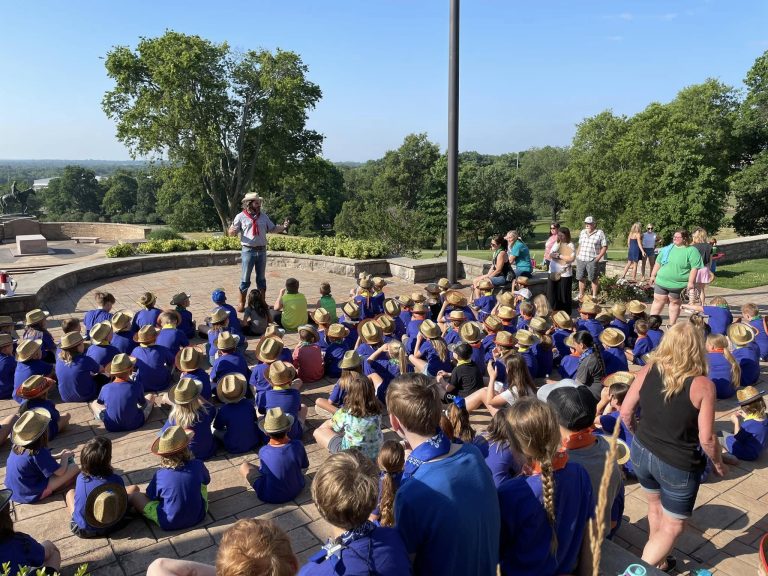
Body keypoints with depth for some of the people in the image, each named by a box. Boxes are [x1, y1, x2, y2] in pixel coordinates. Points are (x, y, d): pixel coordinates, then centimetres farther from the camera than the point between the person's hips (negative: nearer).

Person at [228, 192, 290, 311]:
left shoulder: (263, 216, 8)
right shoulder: (241, 217, -4)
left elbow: (273, 229, 12)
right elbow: (231, 233, -4)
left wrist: (283, 227, -7)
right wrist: (232, 230, -28)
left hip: (262, 251, 4)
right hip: (248, 251, -4)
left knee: (261, 278, 12)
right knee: (245, 279, 0)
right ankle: (242, 304, 9)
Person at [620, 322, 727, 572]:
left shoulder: (647, 371, -10)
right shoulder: (703, 385, -19)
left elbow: (625, 413, -3)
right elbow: (706, 439, -16)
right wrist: (719, 464, 3)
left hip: (642, 453, 5)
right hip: (678, 465, -5)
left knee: (655, 507, 29)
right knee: (672, 526, 17)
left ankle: (659, 561, 46)